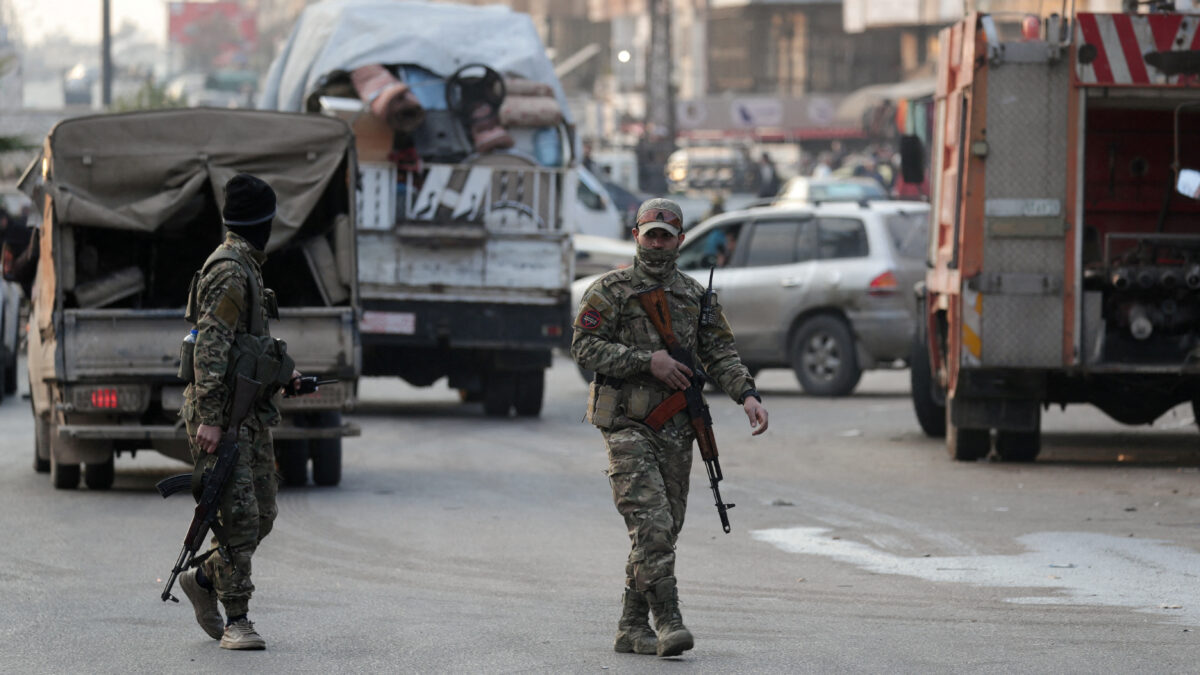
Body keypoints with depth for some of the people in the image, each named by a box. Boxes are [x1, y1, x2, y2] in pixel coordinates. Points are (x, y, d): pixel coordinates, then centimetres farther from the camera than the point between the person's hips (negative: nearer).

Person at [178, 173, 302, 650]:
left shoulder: (245, 267, 18)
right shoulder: (229, 271, -14)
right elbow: (210, 349, -21)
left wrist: (287, 374, 21)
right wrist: (209, 418, -25)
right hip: (224, 413, -10)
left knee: (261, 515, 10)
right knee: (238, 515, -12)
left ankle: (203, 579, 26)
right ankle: (236, 621, -10)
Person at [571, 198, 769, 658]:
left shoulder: (696, 297, 14)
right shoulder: (611, 291, 0)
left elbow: (720, 356, 9)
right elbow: (585, 348, -8)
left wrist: (747, 394, -9)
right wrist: (647, 362, -16)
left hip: (677, 430, 5)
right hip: (628, 425, -5)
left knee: (664, 530, 7)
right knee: (651, 525, -17)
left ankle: (632, 628, 15)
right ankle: (668, 622, -19)